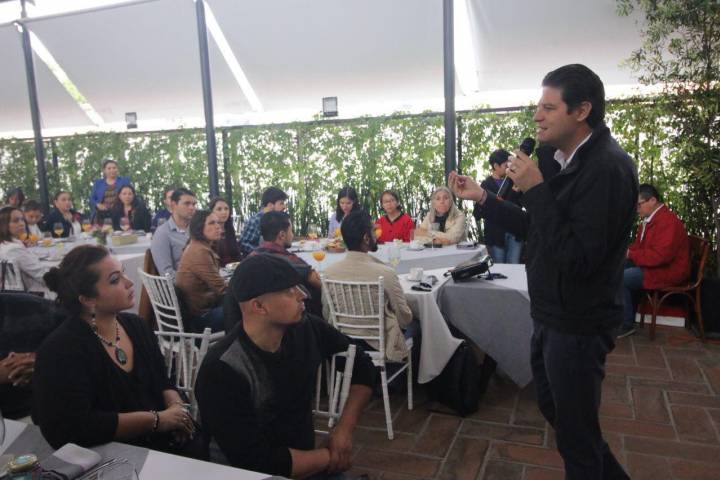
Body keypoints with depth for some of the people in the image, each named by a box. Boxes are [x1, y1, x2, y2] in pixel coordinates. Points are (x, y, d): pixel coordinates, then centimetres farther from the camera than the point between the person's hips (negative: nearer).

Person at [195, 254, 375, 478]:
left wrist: (344, 428, -6)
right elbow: (256, 462, -21)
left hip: (307, 462, 4)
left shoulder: (306, 329, -8)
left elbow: (362, 366, 6)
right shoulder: (222, 371, -22)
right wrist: (330, 457, -10)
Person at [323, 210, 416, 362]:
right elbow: (405, 318, -11)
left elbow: (327, 316, 0)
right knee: (413, 324, 27)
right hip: (380, 346, -5)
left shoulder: (329, 271, -13)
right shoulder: (385, 272, -26)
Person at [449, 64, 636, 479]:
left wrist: (536, 190, -27)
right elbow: (536, 229, 13)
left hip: (577, 325, -10)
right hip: (551, 316, 10)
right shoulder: (567, 160, 8)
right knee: (554, 409, 25)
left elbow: (577, 258, -30)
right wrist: (482, 198, 6)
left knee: (575, 433, 9)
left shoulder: (607, 168, -22)